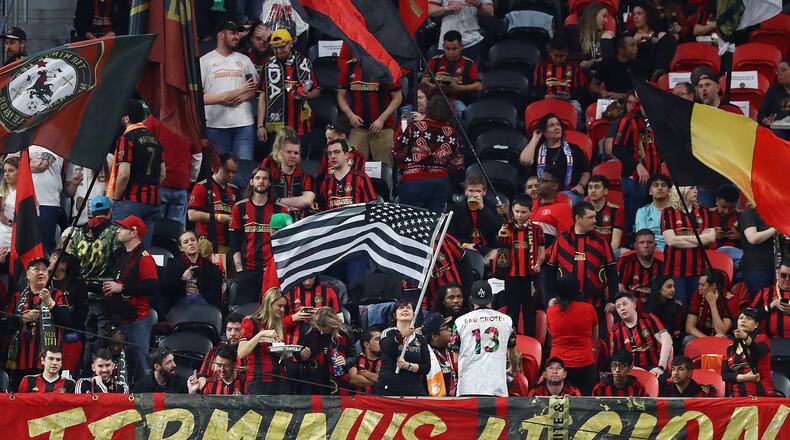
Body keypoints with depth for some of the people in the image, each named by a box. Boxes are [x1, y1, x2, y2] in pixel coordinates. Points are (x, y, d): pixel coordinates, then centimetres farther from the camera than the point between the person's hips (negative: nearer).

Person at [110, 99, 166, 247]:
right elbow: (163, 174, 16)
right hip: (152, 202, 7)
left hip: (130, 201, -7)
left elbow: (124, 174, -18)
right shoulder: (154, 139, 13)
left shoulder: (126, 139, -10)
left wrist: (115, 198, -6)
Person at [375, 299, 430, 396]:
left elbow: (426, 368, 7)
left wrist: (408, 366, -11)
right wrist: (402, 335, -33)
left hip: (414, 391, 2)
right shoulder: (387, 333, 7)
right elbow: (386, 349, -16)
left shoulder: (420, 339, 14)